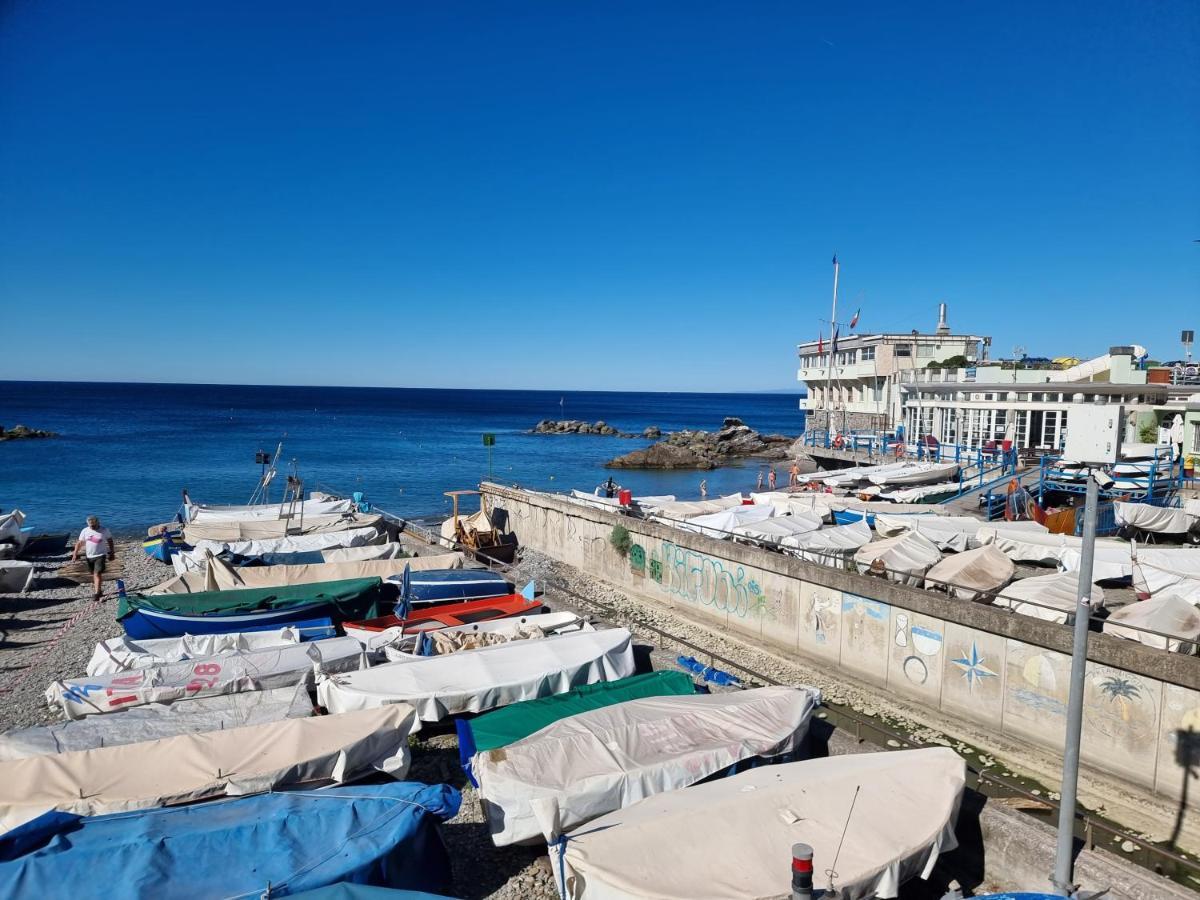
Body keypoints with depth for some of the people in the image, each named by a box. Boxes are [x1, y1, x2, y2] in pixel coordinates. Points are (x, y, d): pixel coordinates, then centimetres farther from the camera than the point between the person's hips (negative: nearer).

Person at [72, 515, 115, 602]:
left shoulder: (104, 530, -5)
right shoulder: (85, 531, 0)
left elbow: (110, 541, 6)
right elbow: (79, 543, 5)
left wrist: (112, 553, 7)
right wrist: (75, 554, -1)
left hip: (100, 556, -4)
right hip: (89, 556, 4)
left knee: (97, 574, -14)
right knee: (93, 574, 13)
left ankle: (97, 593, -14)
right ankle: (99, 589, 29)